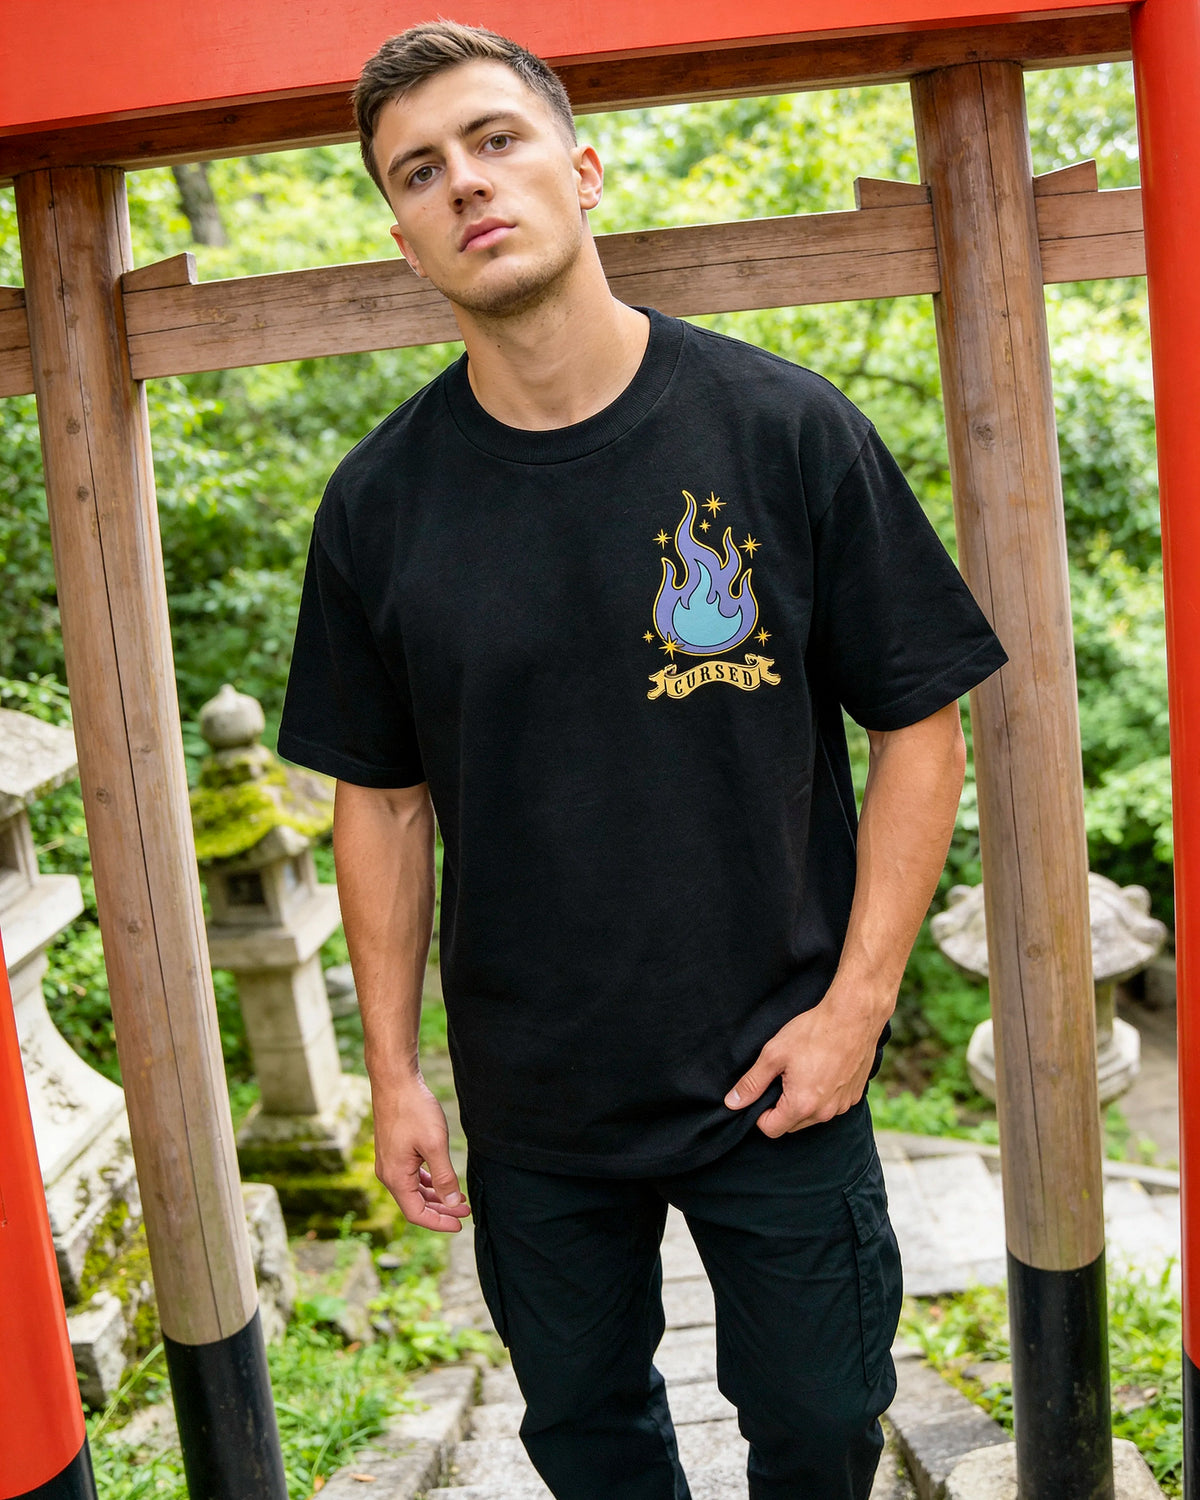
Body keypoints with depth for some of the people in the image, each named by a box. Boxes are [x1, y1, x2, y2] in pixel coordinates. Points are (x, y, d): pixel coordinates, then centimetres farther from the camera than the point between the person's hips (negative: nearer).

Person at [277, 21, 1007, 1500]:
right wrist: (393, 1070, 2)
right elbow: (382, 798, 2)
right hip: (529, 1100, 2)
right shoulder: (379, 503, -5)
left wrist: (858, 1001, -10)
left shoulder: (786, 429, -11)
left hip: (776, 1075, -1)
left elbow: (919, 722, -6)